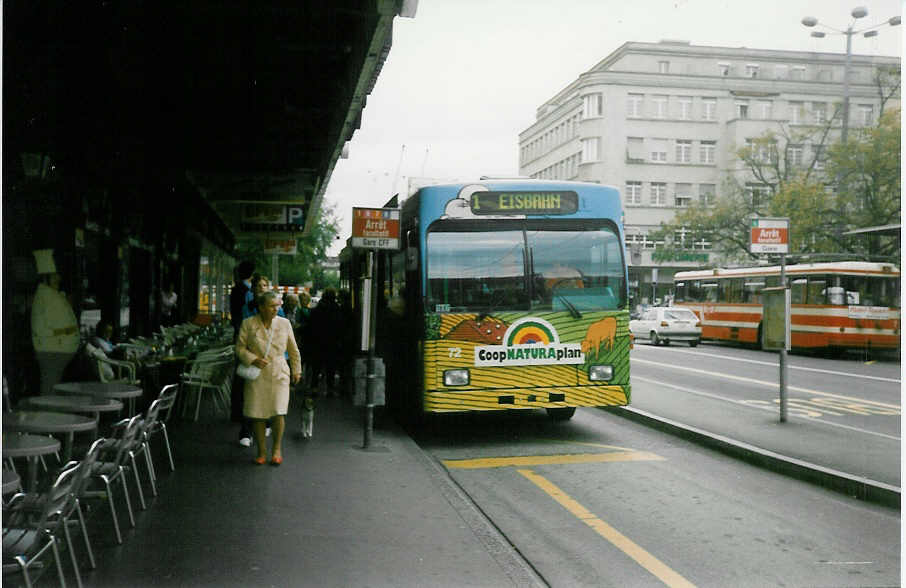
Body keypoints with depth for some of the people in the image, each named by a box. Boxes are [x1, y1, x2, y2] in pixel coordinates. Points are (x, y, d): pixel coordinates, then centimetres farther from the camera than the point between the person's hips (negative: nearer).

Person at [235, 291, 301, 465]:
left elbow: (293, 349, 13)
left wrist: (297, 370, 19)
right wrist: (253, 359, -15)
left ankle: (277, 449, 12)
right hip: (256, 375, 0)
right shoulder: (248, 324, -2)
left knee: (278, 412, -9)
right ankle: (262, 451, 17)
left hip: (279, 374, 0)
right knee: (257, 415, 1)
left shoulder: (284, 323, 3)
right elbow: (240, 348, 1)